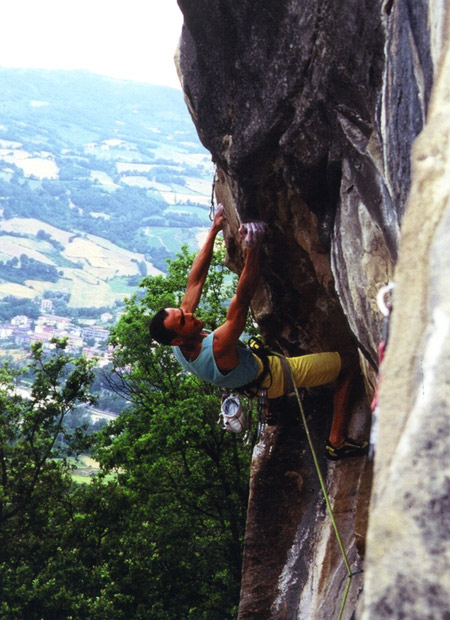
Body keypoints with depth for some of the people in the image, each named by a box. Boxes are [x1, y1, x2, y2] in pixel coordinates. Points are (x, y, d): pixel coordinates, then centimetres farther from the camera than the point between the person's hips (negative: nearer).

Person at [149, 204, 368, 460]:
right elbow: (243, 297, -50)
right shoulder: (219, 347, -44)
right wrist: (253, 248, -54)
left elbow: (195, 281, -17)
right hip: (275, 376, -8)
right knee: (348, 364, -2)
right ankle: (337, 443, 4)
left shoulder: (181, 348, -22)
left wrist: (214, 231, -17)